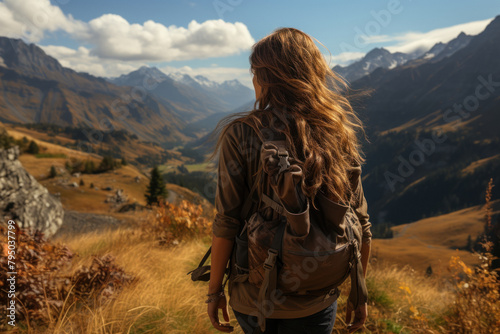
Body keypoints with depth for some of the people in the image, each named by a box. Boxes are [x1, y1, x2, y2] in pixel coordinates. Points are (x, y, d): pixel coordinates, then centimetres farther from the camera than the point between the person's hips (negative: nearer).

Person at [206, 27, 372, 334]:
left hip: (253, 297, -1)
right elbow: (360, 228, -2)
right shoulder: (340, 136, -6)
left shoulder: (241, 135, -16)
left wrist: (215, 290, -1)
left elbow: (226, 225, -15)